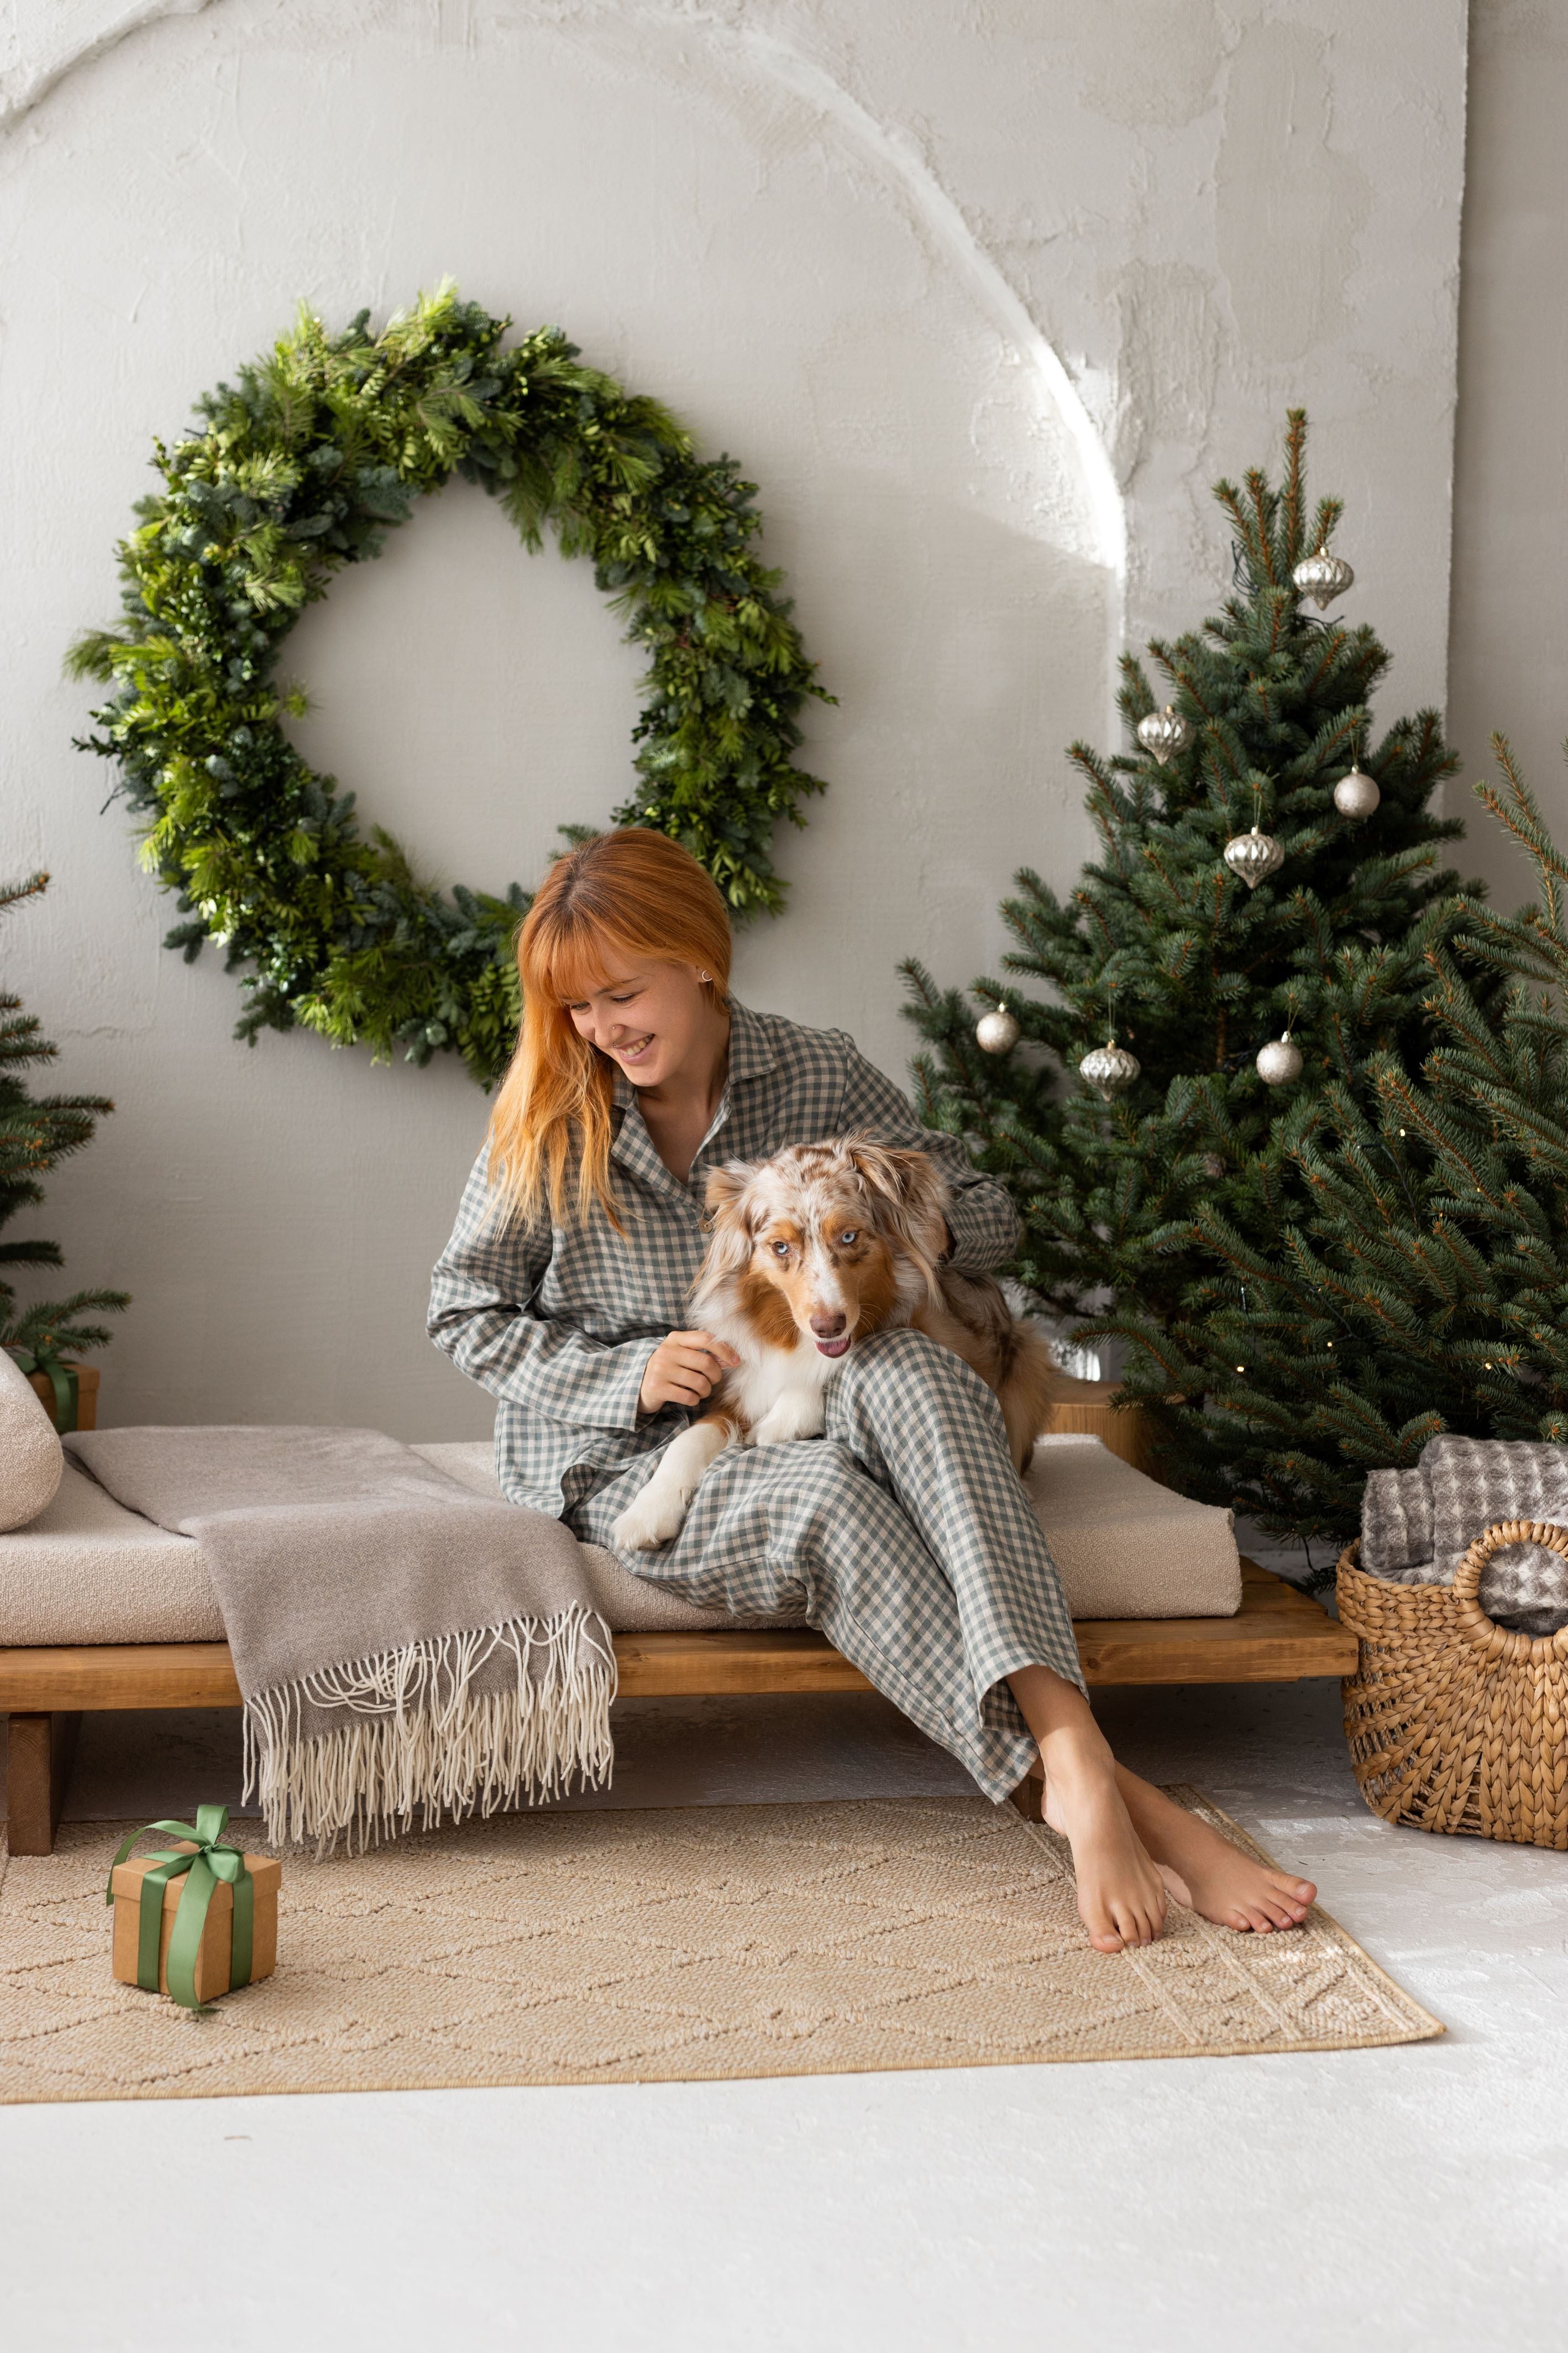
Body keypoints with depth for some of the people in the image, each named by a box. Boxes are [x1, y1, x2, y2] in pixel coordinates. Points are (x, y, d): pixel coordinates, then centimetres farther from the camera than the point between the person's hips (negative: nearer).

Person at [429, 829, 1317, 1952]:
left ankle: (1077, 1762, -48)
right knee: (827, 1495, -35)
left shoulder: (822, 1077, 0)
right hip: (620, 1452, -2)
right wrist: (629, 1376, -14)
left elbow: (993, 1218, 6)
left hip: (788, 1420, 2)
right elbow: (467, 1312, 1)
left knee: (912, 1377, -34)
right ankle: (1126, 1806, -39)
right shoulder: (549, 1120, -4)